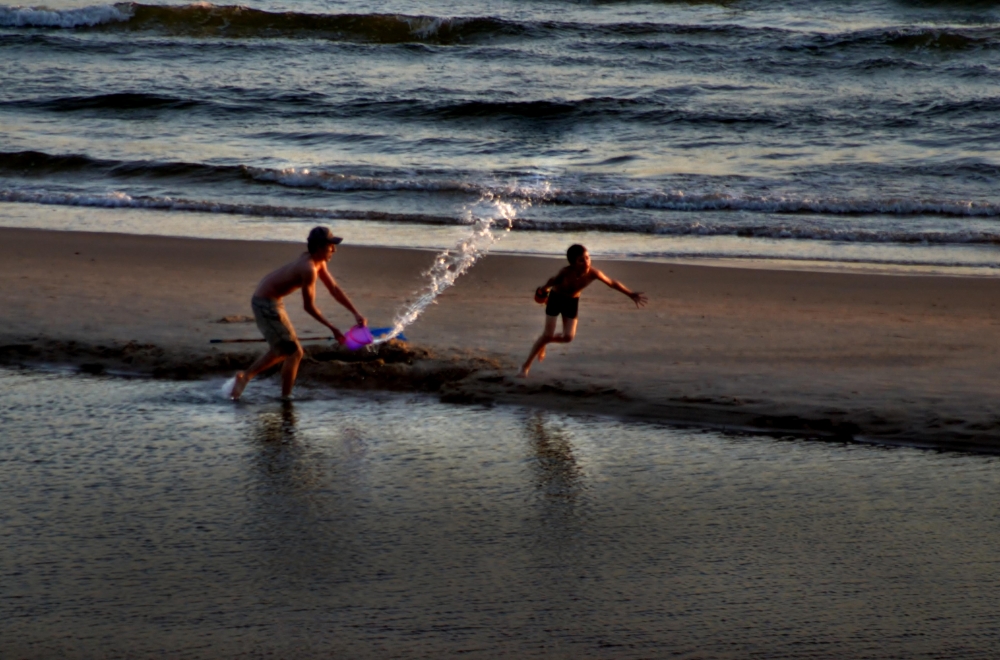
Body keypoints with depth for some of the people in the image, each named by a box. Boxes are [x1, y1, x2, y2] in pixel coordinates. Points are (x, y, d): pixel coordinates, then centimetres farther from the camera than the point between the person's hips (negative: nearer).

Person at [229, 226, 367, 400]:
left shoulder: (318, 263, 5)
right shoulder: (309, 269, -25)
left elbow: (334, 289, 13)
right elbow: (309, 306, -20)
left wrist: (356, 313, 8)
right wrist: (332, 328, -14)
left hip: (270, 302, 10)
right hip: (267, 304, -10)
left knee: (282, 350, 24)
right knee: (295, 353, -4)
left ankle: (245, 376, 29)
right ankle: (285, 399, 6)